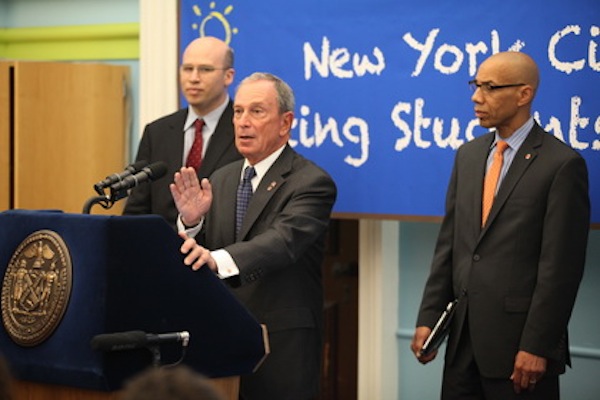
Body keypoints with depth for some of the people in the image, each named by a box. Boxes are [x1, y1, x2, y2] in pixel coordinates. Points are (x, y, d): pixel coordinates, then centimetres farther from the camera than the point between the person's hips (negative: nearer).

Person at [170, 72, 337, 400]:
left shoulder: (311, 182, -9)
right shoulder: (222, 180, 12)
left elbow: (284, 241, -27)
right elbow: (196, 257, 8)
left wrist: (217, 259, -43)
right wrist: (191, 222, -14)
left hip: (282, 346, -6)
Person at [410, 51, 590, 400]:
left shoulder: (562, 164, -9)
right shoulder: (468, 155, 12)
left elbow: (561, 266, -13)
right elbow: (449, 244, 13)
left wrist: (537, 346, -15)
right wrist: (428, 318, 7)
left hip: (518, 342, -6)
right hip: (464, 338, 6)